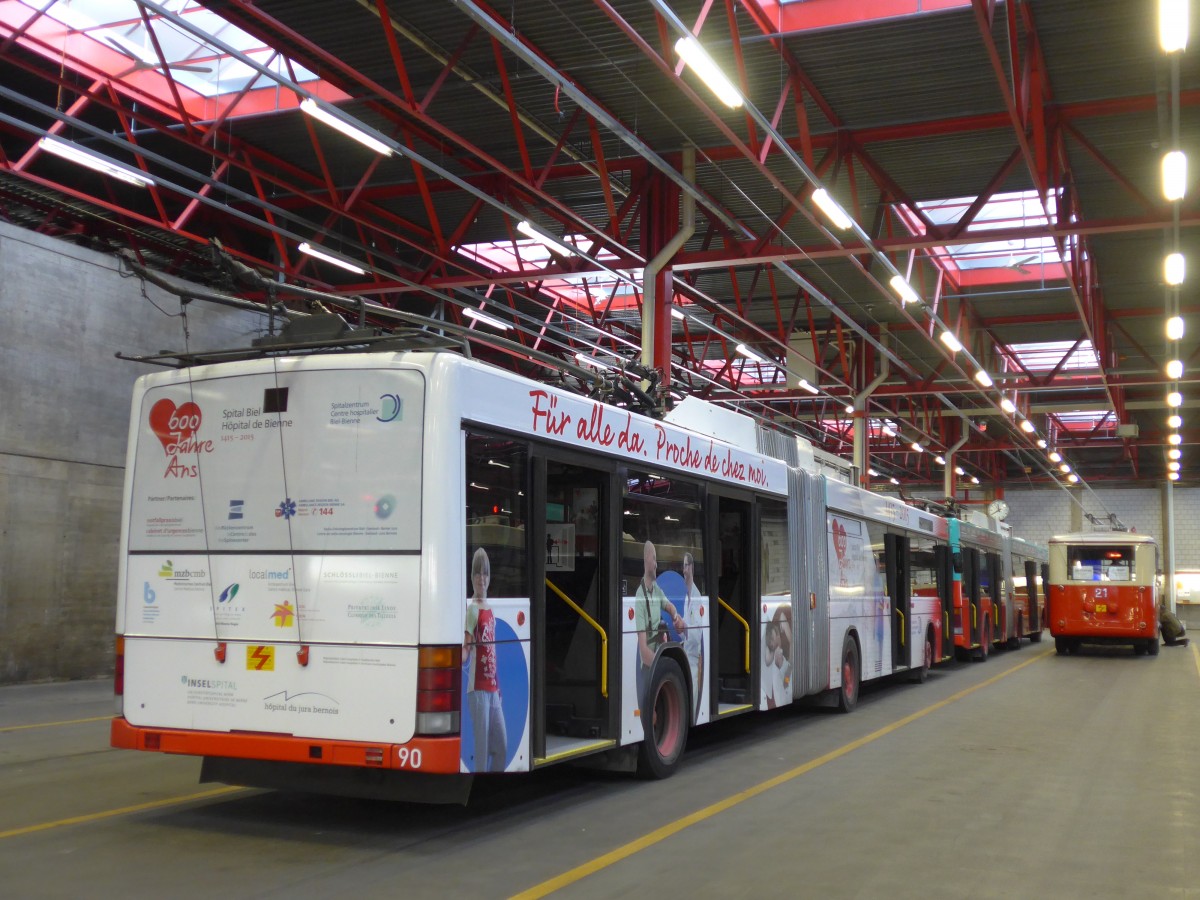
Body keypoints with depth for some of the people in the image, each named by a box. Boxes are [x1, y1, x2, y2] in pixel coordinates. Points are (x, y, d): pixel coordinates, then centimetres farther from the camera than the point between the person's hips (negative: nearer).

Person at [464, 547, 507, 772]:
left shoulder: (490, 610, 15)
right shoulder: (472, 609, -9)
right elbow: (465, 650, -15)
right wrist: (463, 655, -37)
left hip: (493, 688, 8)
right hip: (478, 688, -8)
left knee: (502, 745, 12)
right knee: (482, 748, -6)